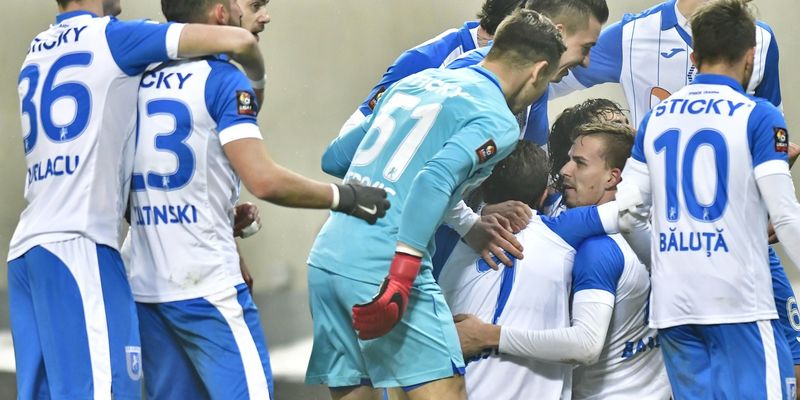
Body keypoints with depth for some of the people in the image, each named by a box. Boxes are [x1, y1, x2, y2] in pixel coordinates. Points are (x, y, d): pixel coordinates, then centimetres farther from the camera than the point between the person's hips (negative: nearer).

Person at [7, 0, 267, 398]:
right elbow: (238, 41, -7)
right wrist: (255, 81, 17)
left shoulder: (35, 54, 20)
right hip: (76, 244, -8)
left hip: (25, 246, 8)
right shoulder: (110, 36, -1)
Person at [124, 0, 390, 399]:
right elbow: (264, 181, -19)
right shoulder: (222, 81, -9)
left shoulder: (140, 78, 11)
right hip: (204, 286, -7)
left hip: (143, 285, 7)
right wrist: (344, 197, -6)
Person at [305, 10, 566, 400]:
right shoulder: (498, 121, -3)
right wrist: (401, 277, -24)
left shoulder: (414, 82, 19)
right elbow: (435, 180, -20)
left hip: (325, 257, 7)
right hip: (385, 267, -7)